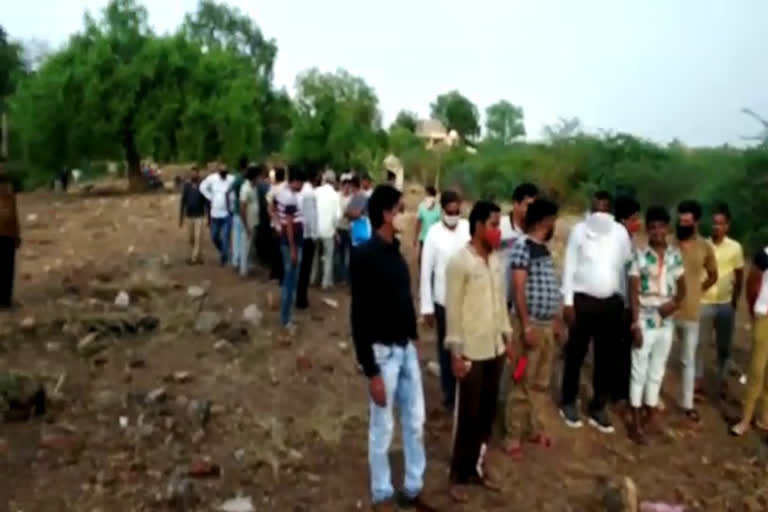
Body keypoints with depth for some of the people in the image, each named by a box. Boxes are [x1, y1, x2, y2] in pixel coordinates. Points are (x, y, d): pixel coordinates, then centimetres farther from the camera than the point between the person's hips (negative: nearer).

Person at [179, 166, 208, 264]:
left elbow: (207, 202, -3)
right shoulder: (186, 185, -2)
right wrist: (181, 217, 3)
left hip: (199, 216, -3)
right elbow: (183, 201, 3)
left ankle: (194, 258, -2)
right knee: (191, 239, 13)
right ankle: (197, 255, 31)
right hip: (189, 216, 3)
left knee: (198, 238, -7)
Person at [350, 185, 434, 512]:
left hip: (406, 348, 8)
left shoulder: (395, 250, 6)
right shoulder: (365, 256, -19)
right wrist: (371, 372, -18)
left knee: (415, 421, 16)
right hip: (383, 351, -8)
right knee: (382, 428, 8)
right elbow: (360, 316, -19)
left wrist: (413, 337, 13)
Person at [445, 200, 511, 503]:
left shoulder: (495, 260, 7)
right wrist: (456, 352, -15)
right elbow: (453, 310, -14)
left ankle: (477, 467, 31)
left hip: (495, 348, 7)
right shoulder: (460, 262, -15)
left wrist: (507, 336, 13)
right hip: (471, 351, -7)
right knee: (467, 415, 4)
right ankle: (458, 475, 20)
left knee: (487, 413, 15)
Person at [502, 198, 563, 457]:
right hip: (531, 325, -8)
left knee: (541, 383, 16)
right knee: (522, 384, 0)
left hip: (548, 324, 8)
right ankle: (513, 436, 11)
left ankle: (534, 428, 30)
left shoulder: (543, 248, 13)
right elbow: (518, 289, -18)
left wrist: (557, 320, 19)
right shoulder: (523, 245, -13)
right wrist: (527, 326, -21)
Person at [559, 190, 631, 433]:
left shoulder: (621, 232, 4)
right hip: (583, 300, -3)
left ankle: (598, 408, 24)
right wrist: (568, 301, -8)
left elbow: (628, 265, 7)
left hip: (612, 302, 3)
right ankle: (568, 402, 23)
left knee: (606, 358, 10)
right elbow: (570, 266, -4)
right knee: (575, 354, 7)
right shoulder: (579, 230, -4)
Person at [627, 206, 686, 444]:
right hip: (645, 321, -4)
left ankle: (650, 415, 29)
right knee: (639, 370, 4)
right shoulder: (639, 254, -10)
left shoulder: (675, 255, 3)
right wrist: (635, 323, -14)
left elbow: (681, 285, 11)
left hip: (666, 322, 4)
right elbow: (633, 291, -10)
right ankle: (636, 420, 14)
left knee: (657, 370, 14)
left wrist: (675, 303, -10)